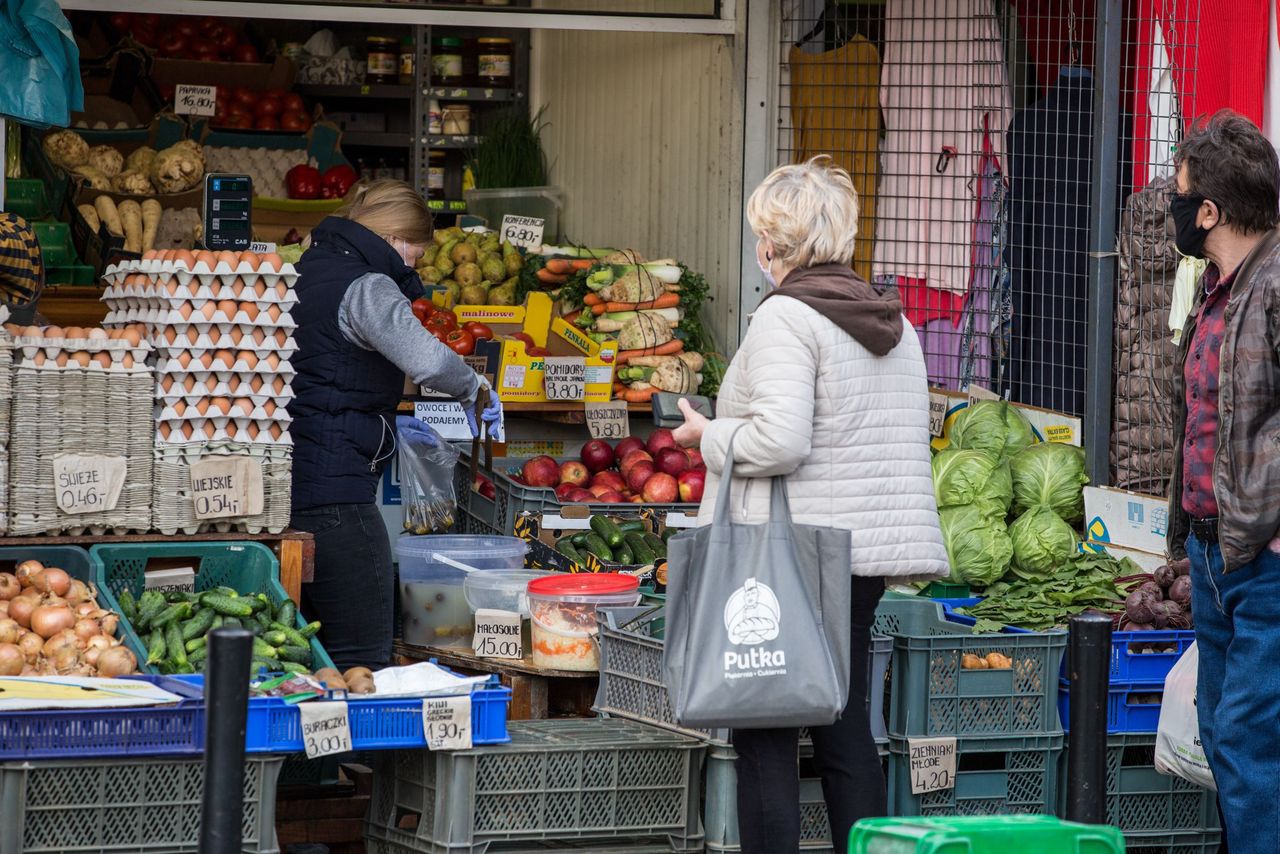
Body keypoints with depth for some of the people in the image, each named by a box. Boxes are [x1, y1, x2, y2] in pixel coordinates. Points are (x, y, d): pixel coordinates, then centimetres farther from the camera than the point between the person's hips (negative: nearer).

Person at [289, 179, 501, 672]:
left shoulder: (307, 274, 17)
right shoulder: (365, 288, -9)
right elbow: (426, 359, -27)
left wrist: (384, 426, 30)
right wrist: (474, 390, -8)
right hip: (334, 492, -9)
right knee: (363, 663, -8)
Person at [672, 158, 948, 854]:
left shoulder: (787, 316, -12)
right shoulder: (892, 320, 13)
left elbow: (778, 440, -22)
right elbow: (901, 441, 17)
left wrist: (710, 436, -6)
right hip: (864, 558, 8)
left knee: (764, 735, -3)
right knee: (846, 726, 12)